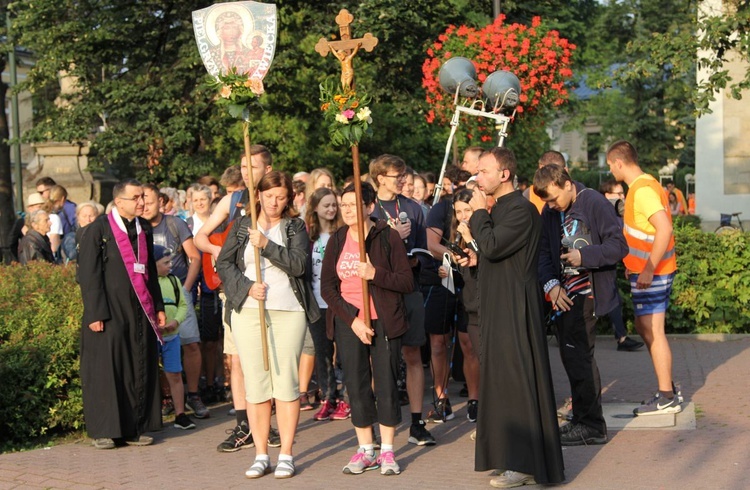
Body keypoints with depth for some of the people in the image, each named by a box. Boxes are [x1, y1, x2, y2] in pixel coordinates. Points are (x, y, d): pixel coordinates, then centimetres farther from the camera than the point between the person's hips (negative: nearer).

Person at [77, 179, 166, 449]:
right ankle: (105, 430, 6)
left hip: (140, 312, 6)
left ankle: (135, 427, 13)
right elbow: (89, 275, -9)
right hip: (109, 313, -6)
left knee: (140, 371, 6)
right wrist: (95, 314, -15)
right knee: (106, 371, -2)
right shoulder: (97, 230, -6)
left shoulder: (144, 229, 12)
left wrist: (158, 306, 14)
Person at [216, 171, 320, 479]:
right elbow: (224, 263, 6)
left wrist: (266, 244, -13)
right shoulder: (242, 226, 12)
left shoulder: (295, 227, 8)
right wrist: (247, 287, -8)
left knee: (286, 382, -4)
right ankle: (261, 455, 7)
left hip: (288, 312, -1)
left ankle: (286, 455, 3)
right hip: (248, 312, 1)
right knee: (255, 383, 0)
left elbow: (298, 263, -7)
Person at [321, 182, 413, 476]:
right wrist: (352, 319, -10)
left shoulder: (388, 237, -4)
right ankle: (365, 451, 14)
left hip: (383, 320, -3)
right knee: (356, 385, 4)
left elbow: (407, 282, -7)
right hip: (348, 322, 3)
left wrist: (375, 274, -22)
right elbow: (327, 287, 1)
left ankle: (387, 452, 10)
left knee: (386, 383, -1)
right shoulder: (337, 241, 6)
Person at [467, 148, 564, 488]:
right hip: (496, 307, 10)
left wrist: (478, 213, -12)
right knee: (498, 377, 15)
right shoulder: (498, 208, 14)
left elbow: (490, 246, -25)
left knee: (517, 380, -7)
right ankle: (506, 451, 26)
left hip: (515, 310, -10)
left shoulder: (521, 210, -16)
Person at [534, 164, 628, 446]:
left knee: (576, 354, -10)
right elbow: (544, 251, 11)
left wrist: (584, 256, -24)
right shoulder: (550, 212, 9)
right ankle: (586, 420, 23)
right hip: (564, 294, 8)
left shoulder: (595, 204, -12)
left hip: (587, 292, -8)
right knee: (575, 355, 12)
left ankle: (590, 425, -2)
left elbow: (619, 246, -14)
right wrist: (551, 284, -5)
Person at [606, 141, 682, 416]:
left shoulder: (643, 189, -18)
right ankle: (669, 389, 24)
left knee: (652, 331, -4)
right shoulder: (642, 186, 13)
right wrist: (635, 264, 20)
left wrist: (648, 269, -26)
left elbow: (664, 228, -28)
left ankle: (667, 398, 3)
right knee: (644, 328, 16)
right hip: (645, 271, 10)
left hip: (651, 274, -10)